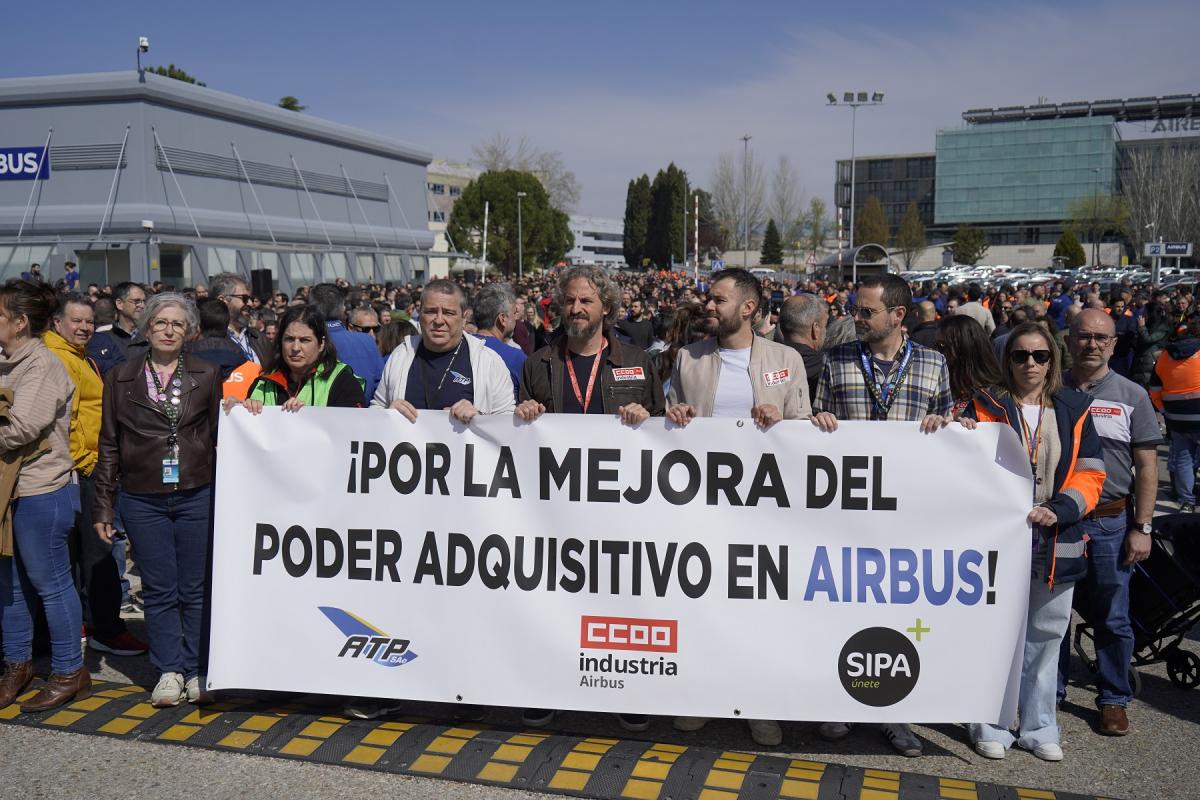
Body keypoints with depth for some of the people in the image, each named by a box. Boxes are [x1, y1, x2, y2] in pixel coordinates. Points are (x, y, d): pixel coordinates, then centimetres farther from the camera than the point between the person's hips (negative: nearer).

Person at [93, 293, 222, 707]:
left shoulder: (207, 375, 4)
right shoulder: (121, 378, 5)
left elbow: (219, 436, 7)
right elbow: (109, 445, 7)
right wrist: (103, 505, 4)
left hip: (197, 496, 0)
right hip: (143, 499, 1)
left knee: (196, 587, 6)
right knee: (159, 589, 7)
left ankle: (198, 670, 18)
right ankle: (169, 670, 19)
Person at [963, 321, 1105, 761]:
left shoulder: (1073, 410, 7)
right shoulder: (986, 406, 0)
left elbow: (1090, 474, 2)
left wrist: (1059, 510, -12)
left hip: (1056, 543, 3)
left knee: (1045, 637, 13)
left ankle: (1038, 727, 26)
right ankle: (991, 726, 17)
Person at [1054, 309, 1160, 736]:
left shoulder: (1131, 395, 1)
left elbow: (1146, 466, 1)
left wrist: (1142, 528, -5)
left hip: (1111, 521, -1)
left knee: (1112, 618, 6)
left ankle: (1114, 700, 21)